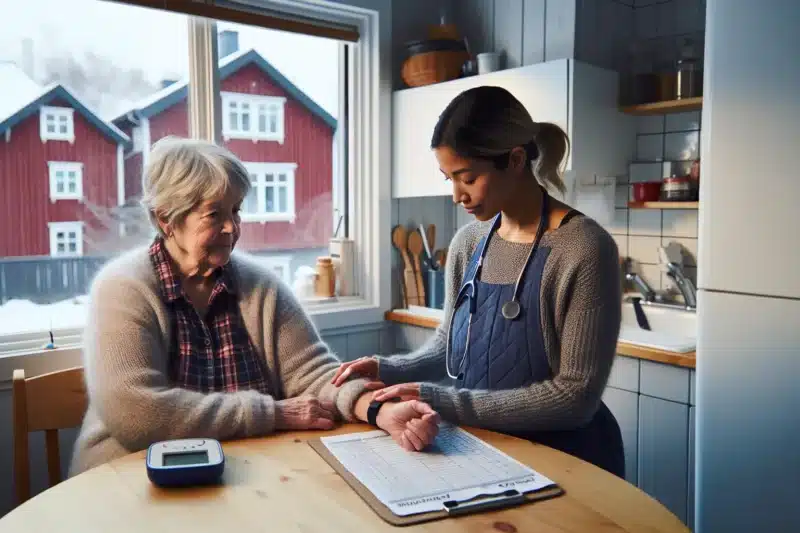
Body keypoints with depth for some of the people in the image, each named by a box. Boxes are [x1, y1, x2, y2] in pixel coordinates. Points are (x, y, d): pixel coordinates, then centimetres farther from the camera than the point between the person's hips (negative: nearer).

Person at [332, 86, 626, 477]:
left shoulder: (584, 248, -18)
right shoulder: (468, 242, 0)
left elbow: (576, 396, -19)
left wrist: (443, 400, -22)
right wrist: (389, 369, -7)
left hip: (565, 460, -5)